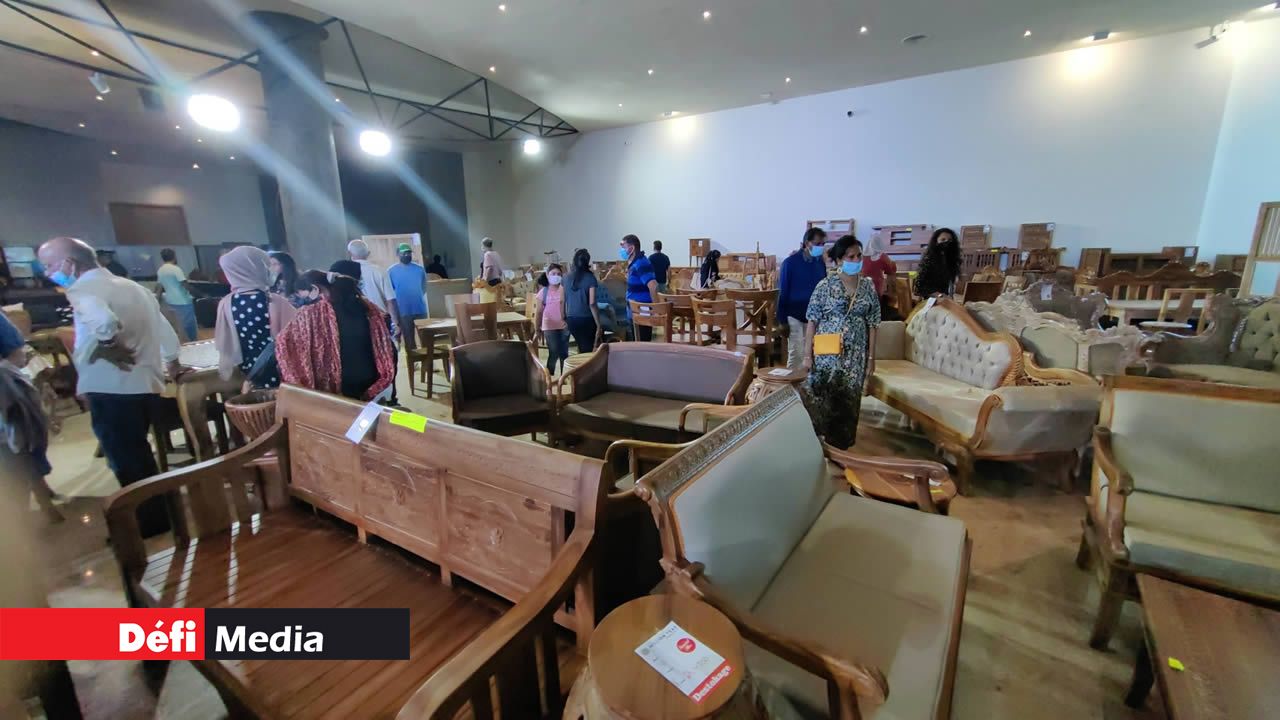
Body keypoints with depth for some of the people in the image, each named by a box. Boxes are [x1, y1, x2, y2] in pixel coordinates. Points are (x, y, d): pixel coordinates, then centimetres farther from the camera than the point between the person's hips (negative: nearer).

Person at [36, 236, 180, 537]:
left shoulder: (82, 289, -10)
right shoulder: (133, 287, 14)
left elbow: (104, 323, -35)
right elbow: (165, 330, 22)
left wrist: (106, 348, -16)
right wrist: (171, 365, 36)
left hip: (110, 389, -8)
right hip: (145, 385, 8)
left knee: (127, 462, 4)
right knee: (138, 458, 21)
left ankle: (150, 523, 15)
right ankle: (155, 515, 30)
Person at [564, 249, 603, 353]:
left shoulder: (567, 277, 4)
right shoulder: (590, 278, -8)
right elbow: (592, 304, -14)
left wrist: (564, 319, 16)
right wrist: (598, 325, -10)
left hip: (571, 319, 5)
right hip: (586, 319, -4)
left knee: (582, 348, 19)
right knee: (589, 349, 8)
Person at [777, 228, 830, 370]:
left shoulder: (821, 262, 4)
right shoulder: (790, 262, -10)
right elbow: (783, 293, -8)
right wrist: (783, 321, -10)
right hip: (795, 317, -5)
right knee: (796, 354, -3)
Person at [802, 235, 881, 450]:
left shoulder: (868, 286, 4)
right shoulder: (825, 285, -6)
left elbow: (872, 324, 6)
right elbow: (812, 321, -5)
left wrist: (871, 357, 4)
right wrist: (807, 354, -8)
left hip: (855, 354, 3)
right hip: (827, 352, -3)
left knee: (849, 399, 9)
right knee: (821, 397, -2)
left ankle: (841, 442, 26)